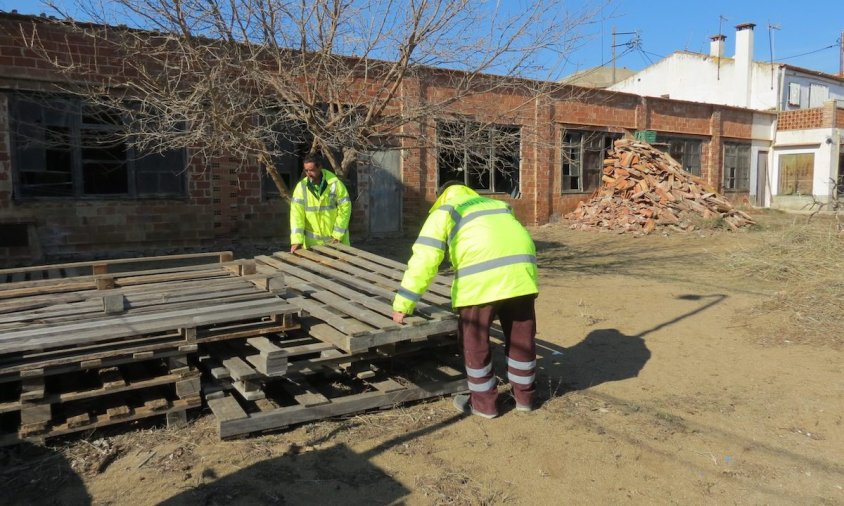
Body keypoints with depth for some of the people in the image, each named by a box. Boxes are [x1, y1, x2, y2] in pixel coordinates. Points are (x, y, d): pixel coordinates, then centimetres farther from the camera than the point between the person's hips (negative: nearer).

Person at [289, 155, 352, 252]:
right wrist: (297, 240, -21)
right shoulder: (301, 187, -7)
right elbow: (297, 213, -12)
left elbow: (345, 208, -10)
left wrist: (338, 235, -13)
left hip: (335, 237, -1)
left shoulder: (335, 184, -12)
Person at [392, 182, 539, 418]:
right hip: (522, 269, 6)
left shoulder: (444, 210, 19)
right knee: (521, 337, 19)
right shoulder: (499, 205, 35)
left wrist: (402, 303, 10)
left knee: (475, 341, 12)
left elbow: (424, 259, 9)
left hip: (481, 277, -5)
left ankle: (484, 403, 24)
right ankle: (524, 397, 34)